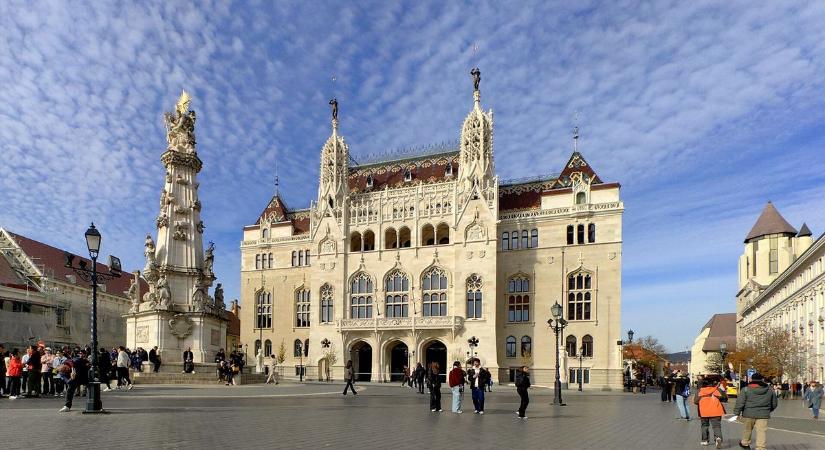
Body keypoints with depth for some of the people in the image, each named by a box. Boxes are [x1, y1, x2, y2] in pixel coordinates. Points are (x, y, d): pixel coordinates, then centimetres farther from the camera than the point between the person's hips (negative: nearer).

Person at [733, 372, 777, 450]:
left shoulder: (746, 389, -6)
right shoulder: (770, 390, 6)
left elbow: (740, 402, -8)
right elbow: (774, 403, 18)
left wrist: (737, 413, -1)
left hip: (748, 414, -1)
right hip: (763, 415, 1)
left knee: (747, 429, 17)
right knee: (762, 431, 2)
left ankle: (745, 443, 35)